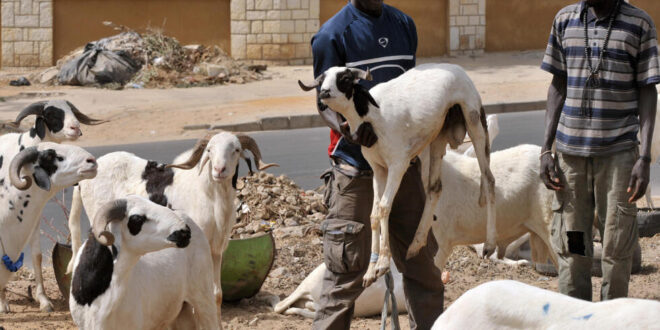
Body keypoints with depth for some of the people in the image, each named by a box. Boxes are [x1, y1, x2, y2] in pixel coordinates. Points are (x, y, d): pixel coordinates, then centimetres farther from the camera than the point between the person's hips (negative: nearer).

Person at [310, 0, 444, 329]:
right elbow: (325, 102, -7)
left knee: (420, 259, 8)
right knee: (347, 267, -4)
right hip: (355, 168, -5)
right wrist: (347, 130, -27)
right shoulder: (333, 34, -7)